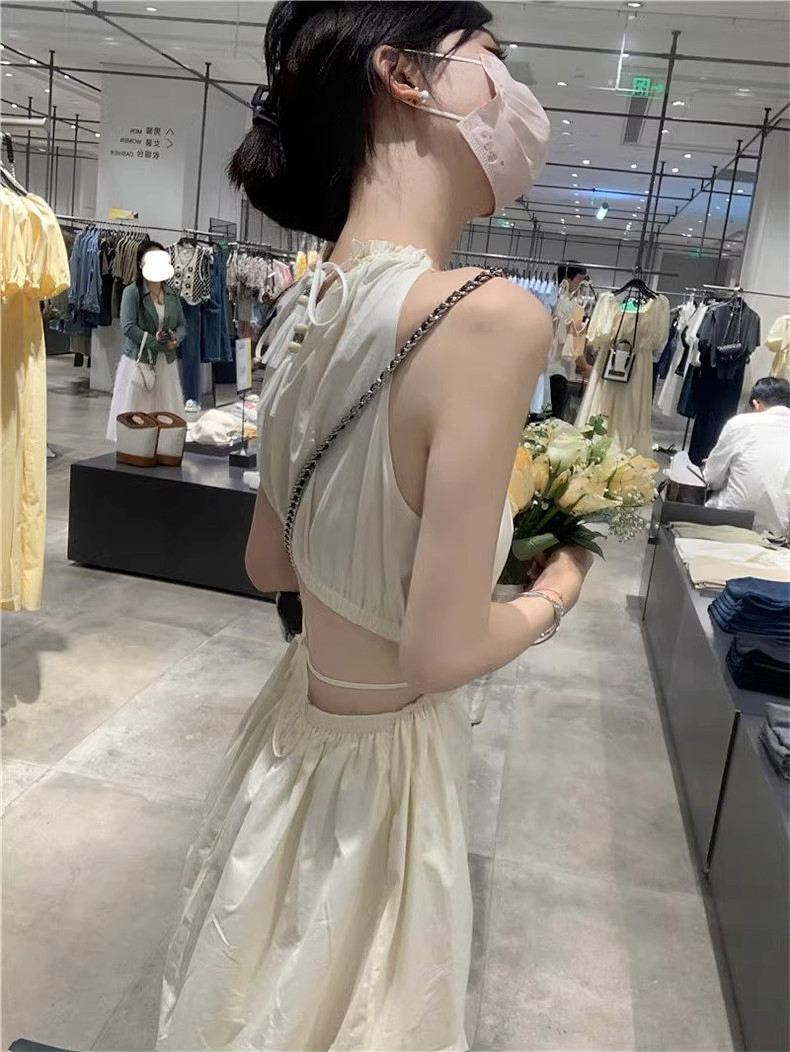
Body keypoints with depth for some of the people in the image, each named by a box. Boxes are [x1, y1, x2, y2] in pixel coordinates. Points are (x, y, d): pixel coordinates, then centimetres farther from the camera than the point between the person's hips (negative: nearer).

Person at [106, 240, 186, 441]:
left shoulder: (172, 294, 11)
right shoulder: (132, 292, -4)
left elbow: (182, 325, 12)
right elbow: (128, 327, -12)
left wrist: (175, 339, -10)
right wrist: (154, 341, -19)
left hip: (166, 363, 5)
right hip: (138, 360, -4)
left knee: (165, 414, 6)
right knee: (134, 412, -2)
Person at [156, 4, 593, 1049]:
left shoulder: (309, 303, -5)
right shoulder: (490, 316, -28)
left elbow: (270, 563, 4)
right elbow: (439, 653, -24)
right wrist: (559, 587, -5)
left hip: (293, 722, 6)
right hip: (380, 766, -6)